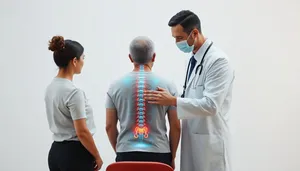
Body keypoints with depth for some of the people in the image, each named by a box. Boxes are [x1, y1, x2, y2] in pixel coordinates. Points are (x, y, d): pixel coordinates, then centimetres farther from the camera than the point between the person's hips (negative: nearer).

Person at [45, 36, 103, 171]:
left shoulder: (51, 87, 8)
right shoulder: (73, 92, -21)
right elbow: (82, 132, -22)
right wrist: (97, 157, -8)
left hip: (55, 152, 9)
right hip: (75, 155, -9)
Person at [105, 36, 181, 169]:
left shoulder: (116, 86, 2)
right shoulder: (166, 85, -1)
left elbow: (110, 126, 5)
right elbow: (175, 127, 1)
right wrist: (172, 156, 13)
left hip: (127, 154, 1)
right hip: (159, 154, -1)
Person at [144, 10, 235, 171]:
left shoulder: (218, 60, -17)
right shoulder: (194, 59, 11)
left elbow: (211, 105, -24)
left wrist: (173, 101, -25)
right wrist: (167, 98, 3)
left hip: (209, 139, -8)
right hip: (191, 137, 8)